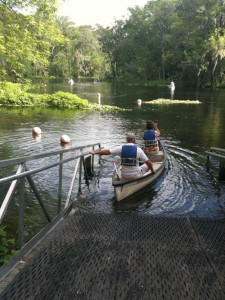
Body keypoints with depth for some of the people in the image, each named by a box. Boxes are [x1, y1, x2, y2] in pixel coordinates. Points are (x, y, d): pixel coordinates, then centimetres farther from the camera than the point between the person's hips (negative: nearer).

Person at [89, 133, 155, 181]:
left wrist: (94, 152, 5)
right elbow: (149, 163, -10)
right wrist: (152, 171, 9)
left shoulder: (121, 148, -9)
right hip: (136, 176, -4)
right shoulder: (138, 149, -13)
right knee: (148, 165, 18)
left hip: (124, 177, 4)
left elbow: (107, 152, -6)